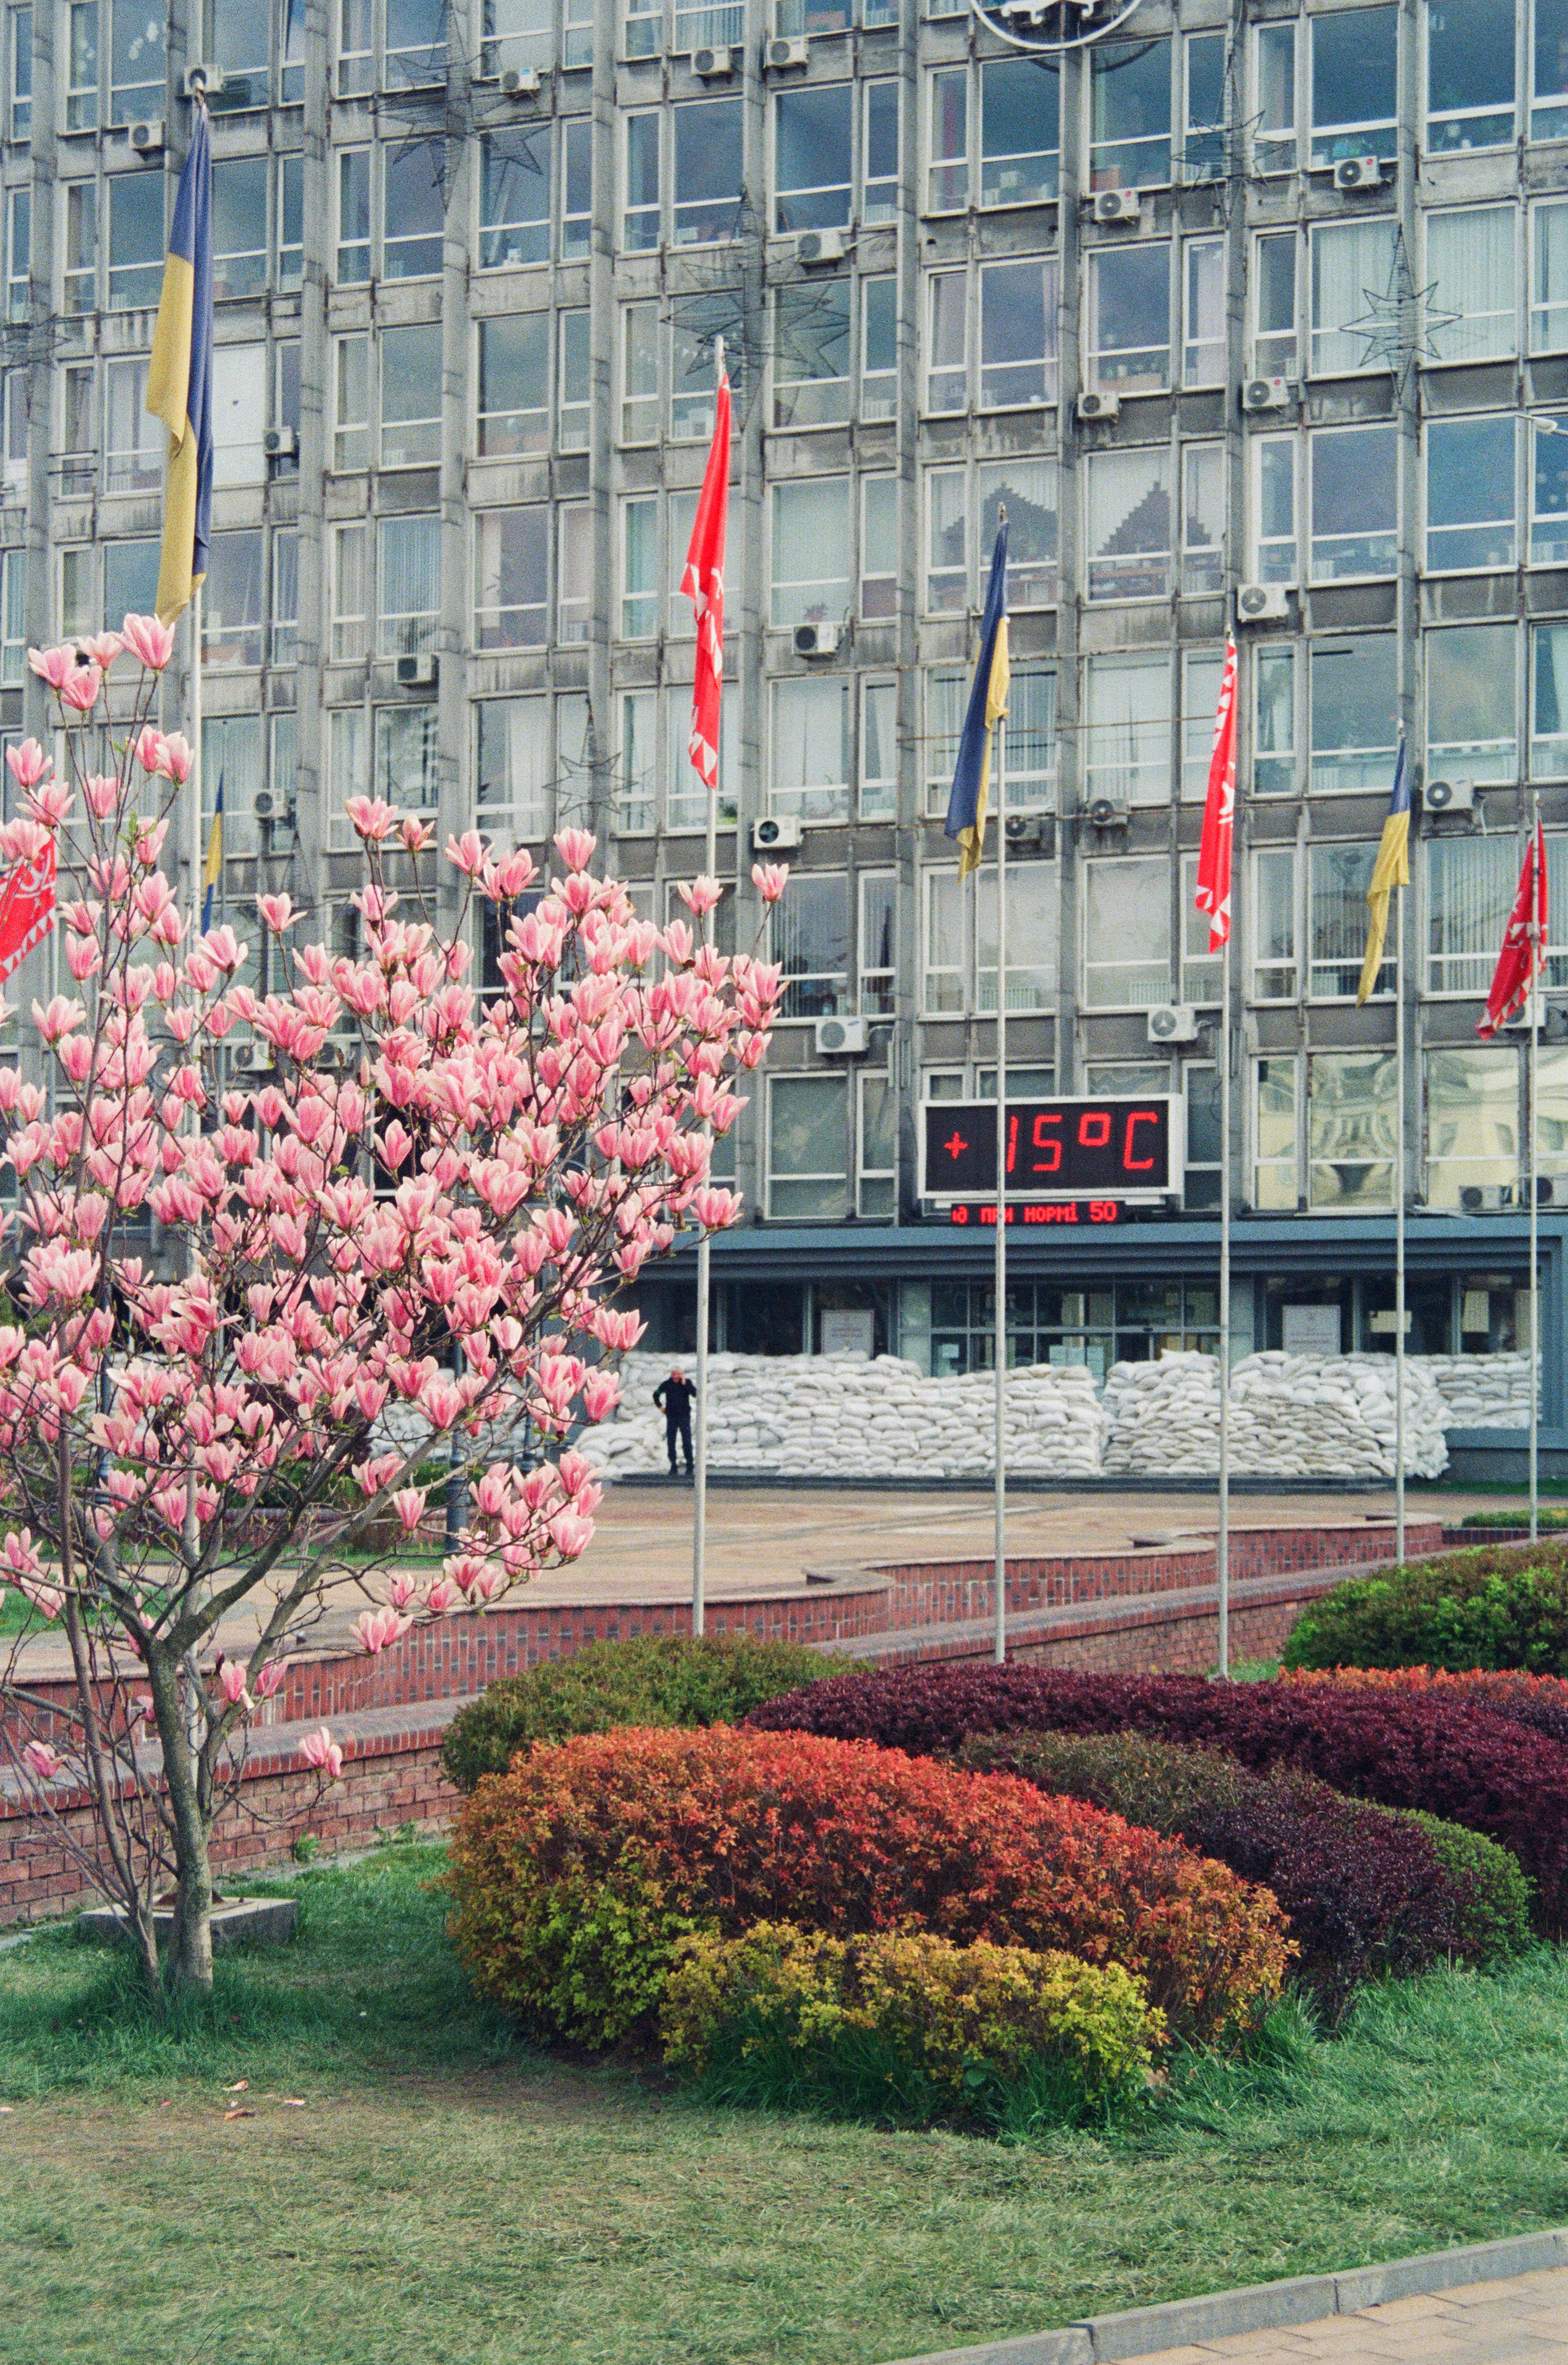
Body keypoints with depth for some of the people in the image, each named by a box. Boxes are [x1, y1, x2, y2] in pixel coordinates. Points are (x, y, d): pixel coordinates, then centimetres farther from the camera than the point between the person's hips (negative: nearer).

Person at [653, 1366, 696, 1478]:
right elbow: (656, 1394, 21)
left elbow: (695, 1394, -14)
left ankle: (689, 1468, -4)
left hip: (684, 1416, -2)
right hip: (671, 1416, 2)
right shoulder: (667, 1384, 5)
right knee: (671, 1442, 2)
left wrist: (685, 1384, -18)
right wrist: (660, 1407, 13)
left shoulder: (687, 1383, 1)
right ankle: (673, 1467, 9)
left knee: (687, 1441, -7)